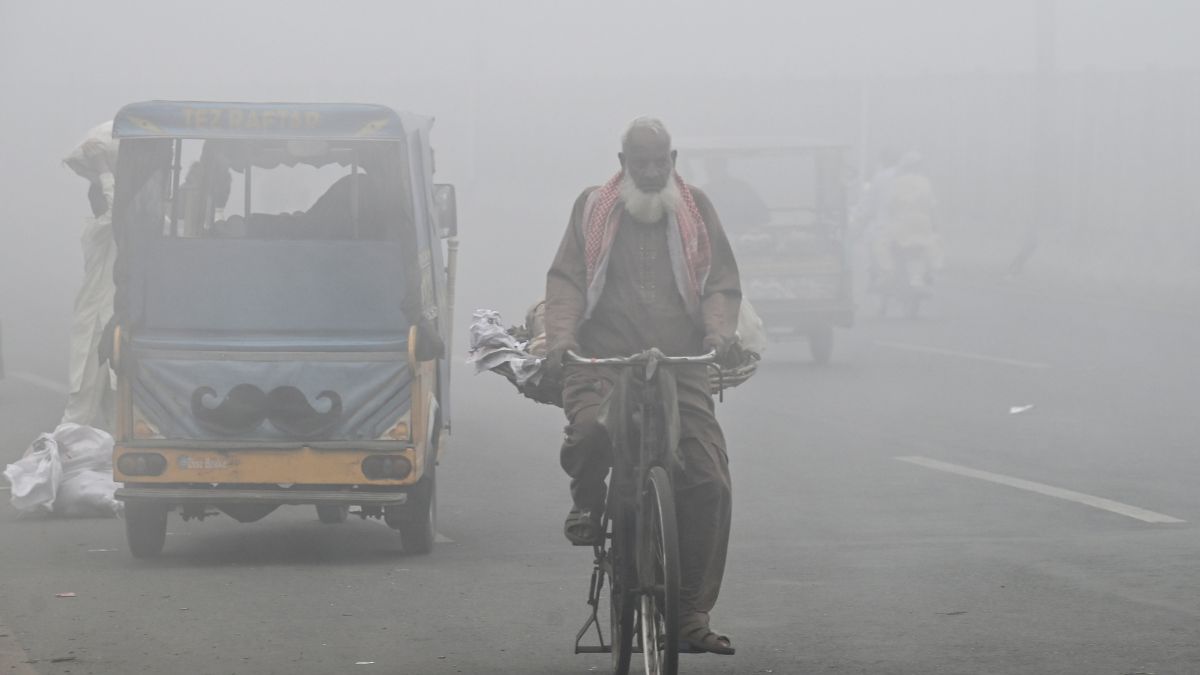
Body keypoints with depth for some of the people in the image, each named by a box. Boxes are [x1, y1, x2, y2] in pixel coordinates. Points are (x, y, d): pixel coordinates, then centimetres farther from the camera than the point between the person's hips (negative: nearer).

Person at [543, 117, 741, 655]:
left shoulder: (695, 209, 17)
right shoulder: (593, 208, 13)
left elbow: (722, 281, 12)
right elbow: (566, 277, 5)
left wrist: (719, 328, -9)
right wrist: (561, 336, -13)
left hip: (680, 366, 2)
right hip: (603, 361, -2)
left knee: (709, 483, -10)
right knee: (591, 428, -35)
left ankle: (692, 615, 0)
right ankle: (587, 503, 1)